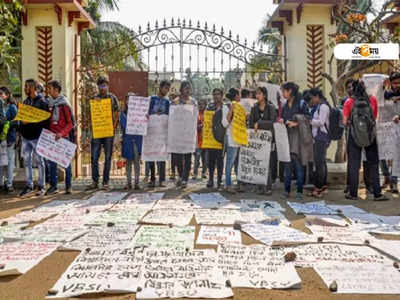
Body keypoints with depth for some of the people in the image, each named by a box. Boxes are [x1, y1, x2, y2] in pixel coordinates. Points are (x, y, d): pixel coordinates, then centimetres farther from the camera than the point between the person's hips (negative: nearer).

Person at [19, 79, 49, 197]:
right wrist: (21, 129, 4)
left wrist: (30, 122, -20)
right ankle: (29, 185, 16)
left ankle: (41, 186, 11)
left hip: (36, 136, -6)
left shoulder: (41, 102, -8)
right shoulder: (25, 101, 13)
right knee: (27, 161, 8)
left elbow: (45, 119, -14)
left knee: (39, 161, 3)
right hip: (25, 136, 6)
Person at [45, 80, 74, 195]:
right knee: (52, 162, 5)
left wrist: (62, 133, -20)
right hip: (51, 137, 5)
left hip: (63, 137, -5)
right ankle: (53, 186, 13)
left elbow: (71, 123, -9)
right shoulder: (49, 103, 9)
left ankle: (68, 186, 17)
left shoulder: (64, 104, -8)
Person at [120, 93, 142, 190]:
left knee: (136, 161, 2)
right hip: (127, 139, 1)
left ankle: (136, 182, 7)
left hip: (137, 139, -1)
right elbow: (123, 126, 2)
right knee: (128, 161, 6)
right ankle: (129, 183, 12)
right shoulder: (123, 113, 6)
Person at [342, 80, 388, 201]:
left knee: (353, 164, 6)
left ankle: (353, 193, 9)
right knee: (373, 164, 8)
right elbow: (375, 117, 9)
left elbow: (345, 122, -6)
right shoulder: (373, 100, 1)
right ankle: (377, 193, 9)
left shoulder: (349, 102, -5)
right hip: (370, 134, 1)